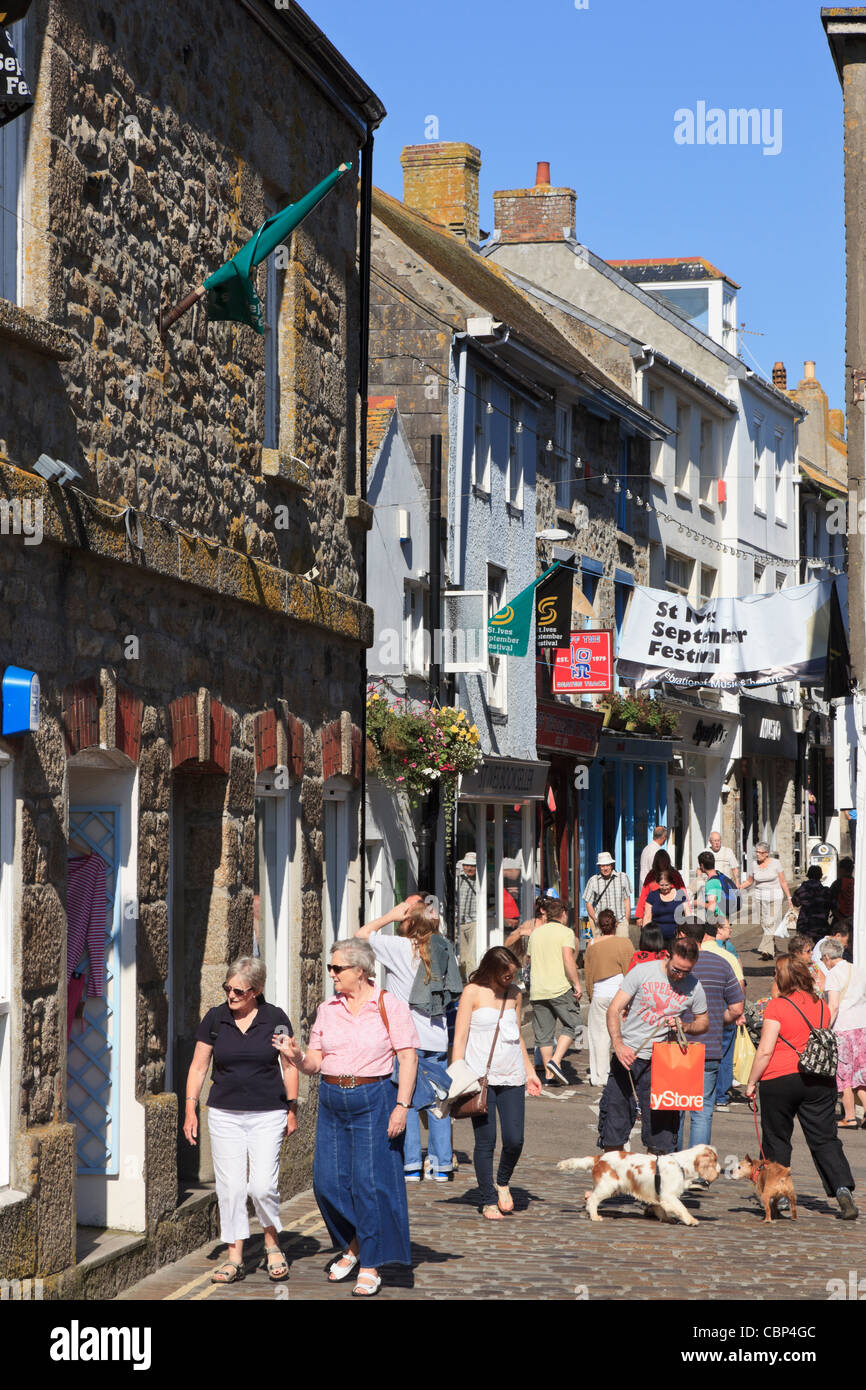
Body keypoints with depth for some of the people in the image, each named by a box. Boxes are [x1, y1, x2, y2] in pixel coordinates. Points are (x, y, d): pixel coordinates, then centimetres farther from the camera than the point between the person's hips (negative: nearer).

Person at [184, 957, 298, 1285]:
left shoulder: (275, 1019, -2)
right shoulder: (214, 1019, 1)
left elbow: (289, 1066, 6)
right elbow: (198, 1067, 6)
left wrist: (292, 1109, 4)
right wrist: (190, 1109, 0)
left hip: (267, 1115, -2)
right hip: (224, 1115, 2)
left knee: (263, 1185, -10)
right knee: (230, 1187, -1)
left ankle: (272, 1243, 15)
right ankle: (234, 1257, 8)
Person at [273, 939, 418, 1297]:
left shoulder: (390, 1006, -4)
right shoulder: (327, 1010, 9)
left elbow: (408, 1057, -6)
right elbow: (314, 1064, 9)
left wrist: (402, 1106, -14)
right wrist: (295, 1056, -14)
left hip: (373, 1101, -5)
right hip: (332, 1101, 5)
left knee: (369, 1182, -5)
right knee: (328, 1181, 2)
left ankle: (371, 1267, 5)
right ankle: (353, 1245, 26)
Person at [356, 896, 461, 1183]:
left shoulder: (399, 947, -12)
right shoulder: (443, 950, 3)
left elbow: (361, 934, -2)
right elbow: (453, 991, 11)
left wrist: (389, 916, 1)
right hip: (437, 1038, 5)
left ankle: (411, 1164, 4)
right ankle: (441, 1164, 13)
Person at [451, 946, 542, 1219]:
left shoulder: (514, 994, 12)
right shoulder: (473, 993, -3)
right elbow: (460, 1037, -3)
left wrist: (529, 1071, 22)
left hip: (512, 1077, 4)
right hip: (480, 1078, -4)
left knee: (514, 1140, -4)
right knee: (485, 1141, -2)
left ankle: (502, 1182, 24)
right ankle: (489, 1201, 11)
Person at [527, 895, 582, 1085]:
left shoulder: (535, 933, 14)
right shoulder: (565, 932, -4)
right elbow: (568, 958, -15)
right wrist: (577, 983, -11)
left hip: (537, 990, 6)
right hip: (560, 988, -5)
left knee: (544, 1033, 8)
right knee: (572, 1025, 6)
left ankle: (548, 1075, 8)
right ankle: (556, 1061, -11)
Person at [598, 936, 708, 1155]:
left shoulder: (694, 988, 0)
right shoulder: (642, 972, -7)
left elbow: (703, 1023, 14)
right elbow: (614, 1009, -9)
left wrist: (683, 1026, -10)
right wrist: (618, 1044, -24)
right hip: (627, 1055, -1)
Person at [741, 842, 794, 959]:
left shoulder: (775, 863, -5)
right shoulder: (754, 864, 5)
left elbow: (783, 882, 0)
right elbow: (749, 881, 15)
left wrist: (789, 898, -2)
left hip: (774, 896, -4)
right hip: (760, 896, 4)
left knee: (771, 923, -13)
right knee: (764, 924, 4)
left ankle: (766, 950, -19)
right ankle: (772, 945, 20)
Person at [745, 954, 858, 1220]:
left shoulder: (777, 1006, -10)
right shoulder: (821, 1006, 7)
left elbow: (765, 1051, -11)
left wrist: (751, 1082, -2)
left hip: (780, 1079, -4)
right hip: (821, 1081, 4)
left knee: (776, 1139, 11)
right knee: (825, 1139, 4)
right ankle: (843, 1188, -14)